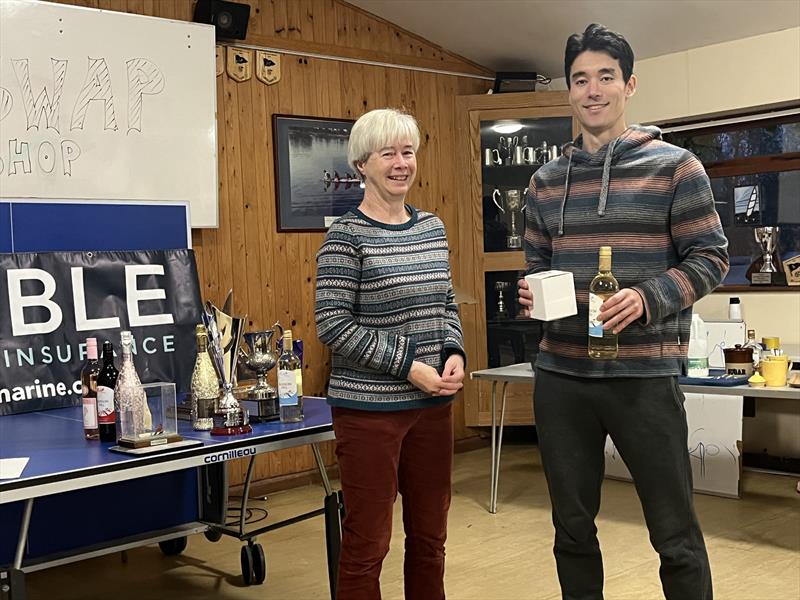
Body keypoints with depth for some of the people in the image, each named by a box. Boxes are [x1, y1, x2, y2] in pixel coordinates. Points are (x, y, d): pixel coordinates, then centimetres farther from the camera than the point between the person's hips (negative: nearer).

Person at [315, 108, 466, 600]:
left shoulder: (432, 228, 9)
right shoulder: (346, 235, -10)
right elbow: (333, 324, -14)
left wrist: (454, 354, -4)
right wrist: (410, 366, -17)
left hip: (433, 404, 6)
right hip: (370, 407, -6)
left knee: (430, 534, 15)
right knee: (368, 543, 4)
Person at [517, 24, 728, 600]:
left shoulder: (674, 166, -2)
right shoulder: (546, 181, 11)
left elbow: (711, 257, -3)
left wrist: (647, 299, -20)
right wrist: (531, 292, -5)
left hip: (645, 374, -4)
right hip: (560, 374, 4)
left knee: (676, 536, 5)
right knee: (572, 528, 15)